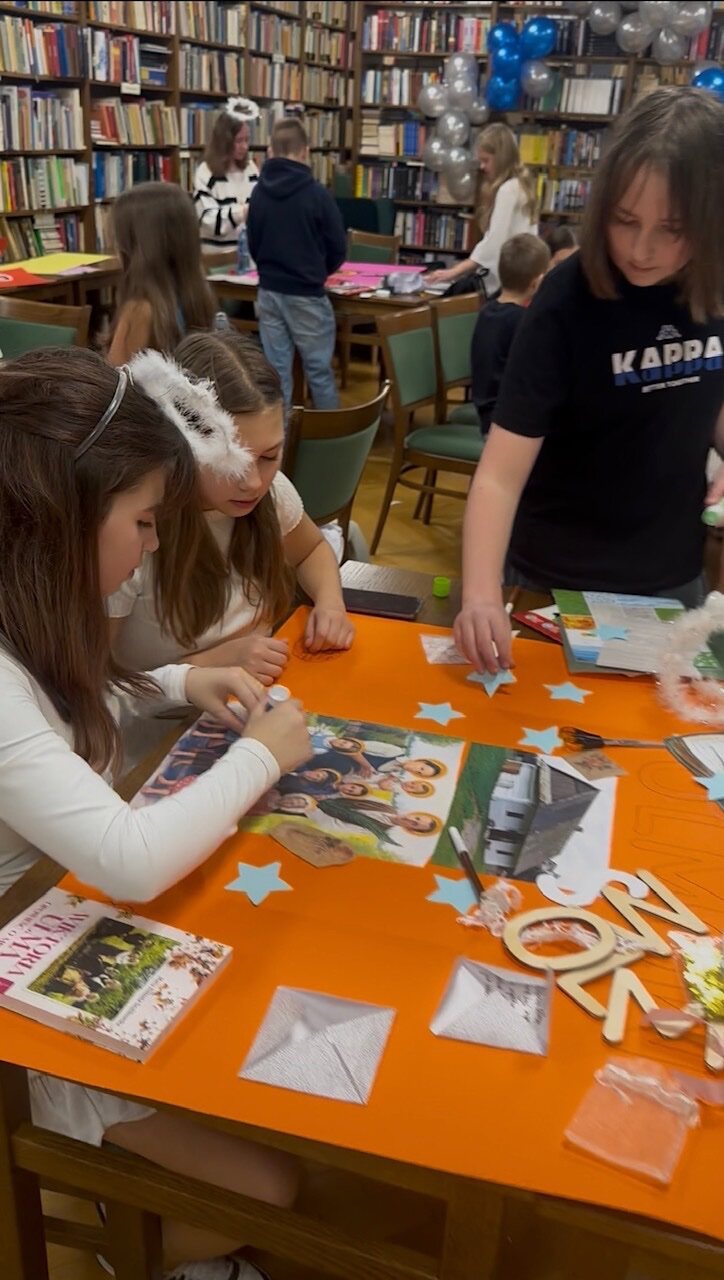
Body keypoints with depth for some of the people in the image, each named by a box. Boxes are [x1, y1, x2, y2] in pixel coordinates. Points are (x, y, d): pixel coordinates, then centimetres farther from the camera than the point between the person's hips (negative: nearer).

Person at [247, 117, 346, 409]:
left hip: (268, 292, 4)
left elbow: (253, 245, 12)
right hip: (306, 295, -4)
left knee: (274, 371, 7)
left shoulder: (259, 192, 2)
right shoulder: (315, 193, -11)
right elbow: (338, 249, -4)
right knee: (319, 370, 6)